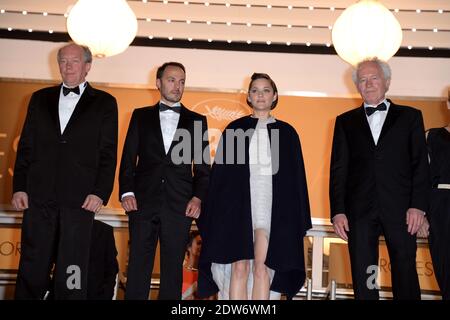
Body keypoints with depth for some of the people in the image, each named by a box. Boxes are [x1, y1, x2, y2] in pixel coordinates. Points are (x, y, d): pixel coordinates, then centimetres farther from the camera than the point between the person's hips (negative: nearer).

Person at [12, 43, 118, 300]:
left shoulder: (104, 102, 7)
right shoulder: (40, 98, 15)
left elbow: (108, 154, 2)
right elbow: (25, 146, 13)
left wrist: (100, 193, -8)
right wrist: (19, 187, 4)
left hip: (80, 198, -2)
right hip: (39, 196, 3)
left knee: (73, 269, 1)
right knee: (32, 266, 6)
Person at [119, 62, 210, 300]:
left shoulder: (197, 120, 12)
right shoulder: (141, 116, 13)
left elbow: (203, 165, 9)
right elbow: (128, 158, 8)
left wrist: (198, 197, -4)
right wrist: (127, 192, -5)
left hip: (180, 206, 0)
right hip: (143, 202, 0)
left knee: (173, 269, 4)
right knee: (137, 267, 1)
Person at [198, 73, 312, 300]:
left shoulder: (286, 132, 12)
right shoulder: (234, 129, 12)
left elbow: (296, 178, 10)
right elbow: (219, 171, 8)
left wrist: (299, 221, 4)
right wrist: (213, 215, 1)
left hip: (271, 203, 0)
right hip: (237, 202, 0)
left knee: (261, 267, -7)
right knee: (239, 267, -6)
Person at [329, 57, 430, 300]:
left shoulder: (410, 116, 11)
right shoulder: (345, 121, 14)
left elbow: (420, 164, 4)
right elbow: (338, 169, 8)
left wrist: (418, 205, -7)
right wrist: (338, 211, -1)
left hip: (400, 209, -1)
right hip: (359, 210, 1)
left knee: (405, 274, 2)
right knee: (362, 278, 5)